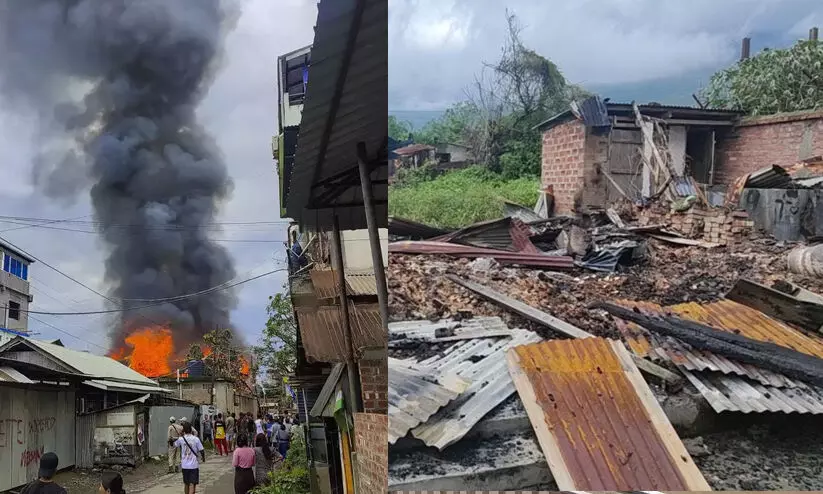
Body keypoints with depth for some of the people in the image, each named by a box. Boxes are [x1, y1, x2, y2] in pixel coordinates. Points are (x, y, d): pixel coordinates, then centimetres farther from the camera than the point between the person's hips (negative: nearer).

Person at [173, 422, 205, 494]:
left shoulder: (181, 439, -3)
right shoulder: (196, 439, -10)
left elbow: (175, 445, 18)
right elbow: (201, 450, -7)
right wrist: (203, 458, 13)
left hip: (184, 465, 3)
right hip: (194, 465, -3)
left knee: (186, 483, 19)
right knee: (192, 484, -4)